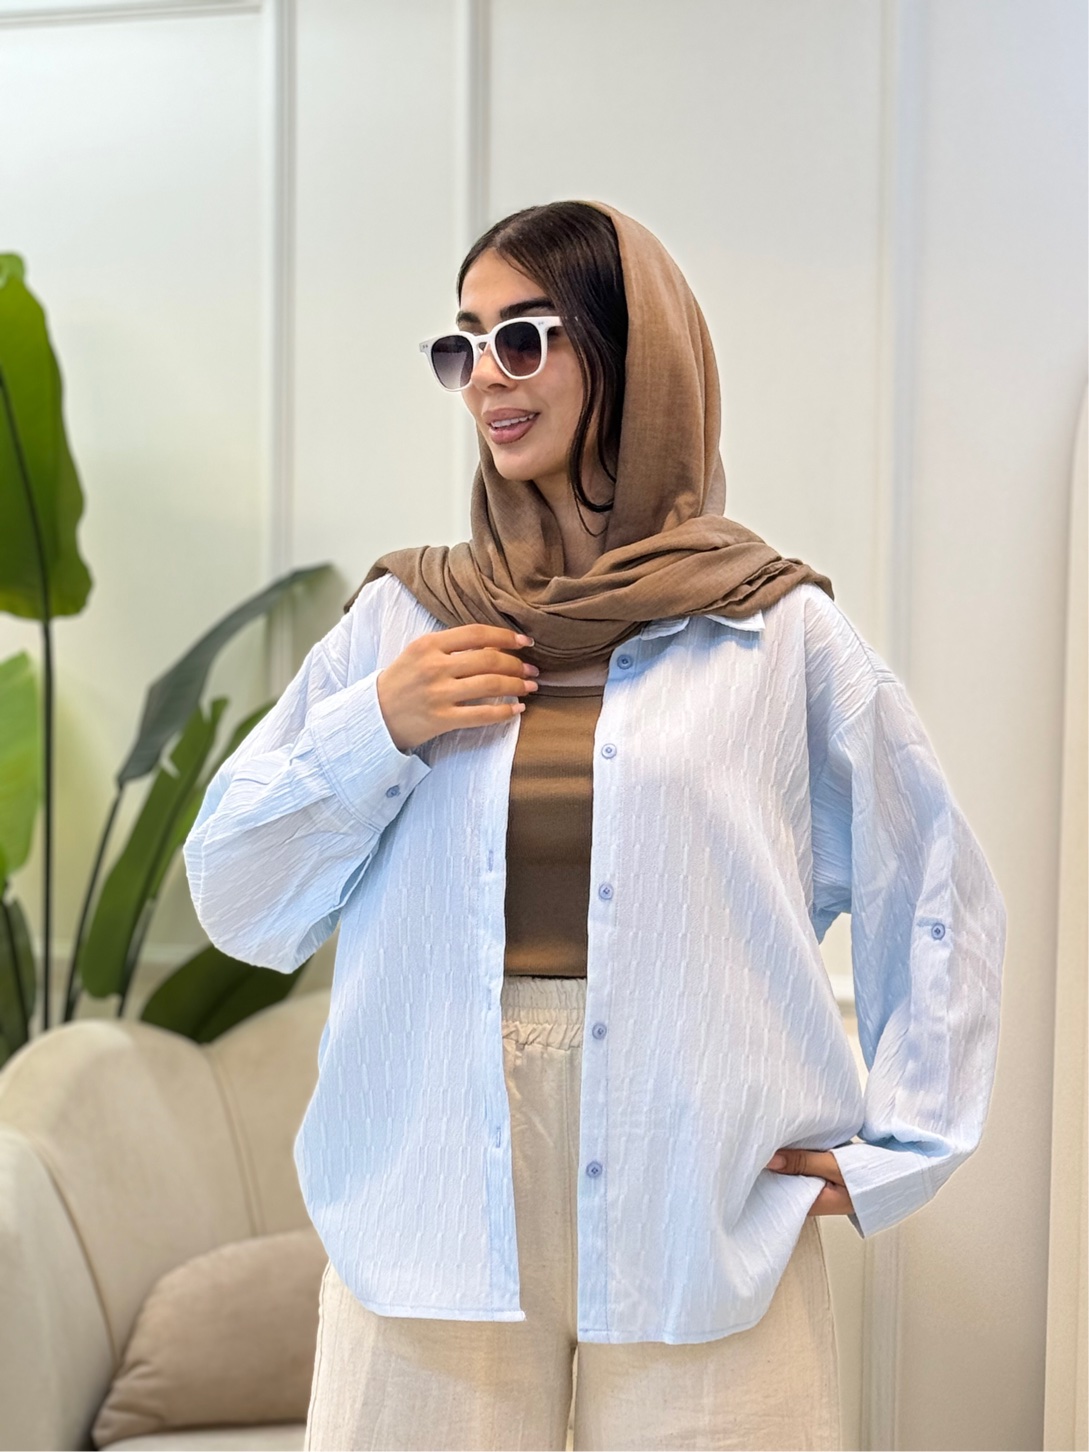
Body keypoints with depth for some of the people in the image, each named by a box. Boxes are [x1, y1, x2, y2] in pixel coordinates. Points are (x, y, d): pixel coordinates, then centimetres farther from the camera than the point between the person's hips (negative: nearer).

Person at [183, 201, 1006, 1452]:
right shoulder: (400, 620, 7)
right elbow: (239, 905, 7)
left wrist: (891, 1149, 0)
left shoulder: (778, 634, 3)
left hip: (706, 1229, -1)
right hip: (432, 1222, 1)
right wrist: (372, 734, -7)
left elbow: (938, 901, 9)